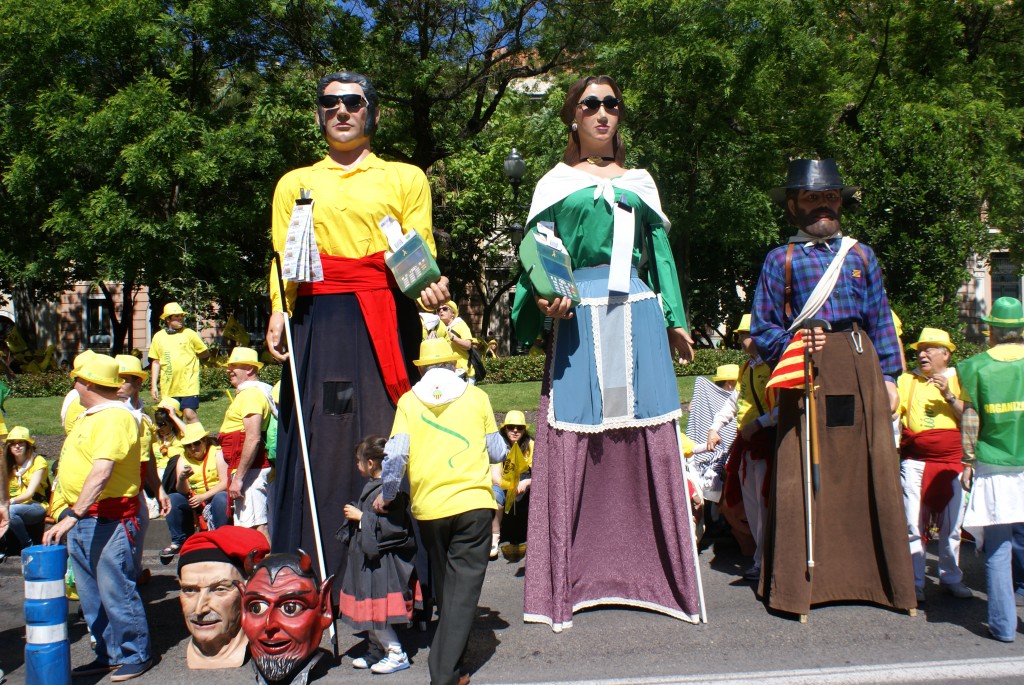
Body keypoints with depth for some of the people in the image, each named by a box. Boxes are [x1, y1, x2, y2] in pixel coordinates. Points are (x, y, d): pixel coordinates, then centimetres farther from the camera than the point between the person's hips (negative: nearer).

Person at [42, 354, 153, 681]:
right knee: (91, 593, 15)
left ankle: (135, 656, 12)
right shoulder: (90, 416, 15)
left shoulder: (115, 417, -19)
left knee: (115, 591, -2)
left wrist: (72, 516, -32)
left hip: (109, 518, -10)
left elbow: (101, 473, -28)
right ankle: (109, 655, 27)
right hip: (81, 517, 10)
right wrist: (70, 515, 18)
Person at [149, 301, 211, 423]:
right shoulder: (158, 337, 7)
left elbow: (205, 353, 8)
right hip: (168, 387, 3)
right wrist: (154, 385, 9)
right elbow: (156, 362, 12)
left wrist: (189, 356, 4)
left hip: (188, 385, -3)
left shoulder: (189, 334, 0)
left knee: (189, 414, -11)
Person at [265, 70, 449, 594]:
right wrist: (279, 311, -9)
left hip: (387, 323, -1)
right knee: (319, 445, -1)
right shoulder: (294, 184, 21)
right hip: (318, 326, 2)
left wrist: (430, 285, -16)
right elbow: (282, 258, 11)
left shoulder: (406, 178, 16)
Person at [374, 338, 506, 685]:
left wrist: (387, 495, 9)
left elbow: (395, 454, -5)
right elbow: (497, 452, 5)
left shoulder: (409, 400, 4)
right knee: (464, 588, 1)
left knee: (445, 590, 19)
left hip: (428, 509, 2)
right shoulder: (476, 396, 4)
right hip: (474, 504, -2)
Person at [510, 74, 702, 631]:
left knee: (650, 440, -1)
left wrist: (675, 321, 12)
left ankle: (655, 574, 10)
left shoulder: (639, 182, 19)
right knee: (572, 442, -4)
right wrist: (542, 300, -15)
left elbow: (661, 251, 18)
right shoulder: (556, 184, 12)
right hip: (580, 319, -2)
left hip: (638, 317, 2)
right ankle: (568, 583, 7)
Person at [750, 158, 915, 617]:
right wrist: (793, 345, -13)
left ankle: (879, 577, 17)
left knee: (872, 472, 3)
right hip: (806, 372, -3)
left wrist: (888, 377, 9)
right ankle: (800, 584, 7)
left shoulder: (861, 255, 16)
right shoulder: (780, 261, 8)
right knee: (802, 477, -3)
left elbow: (881, 319, 16)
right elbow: (761, 329, 5)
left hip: (860, 369, 3)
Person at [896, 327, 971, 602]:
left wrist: (949, 396, -13)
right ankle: (914, 582, 7)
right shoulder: (907, 380, 10)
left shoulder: (959, 380, 8)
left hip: (952, 462, 0)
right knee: (913, 525, -3)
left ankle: (951, 578, 25)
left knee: (951, 526, 8)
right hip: (915, 462, 0)